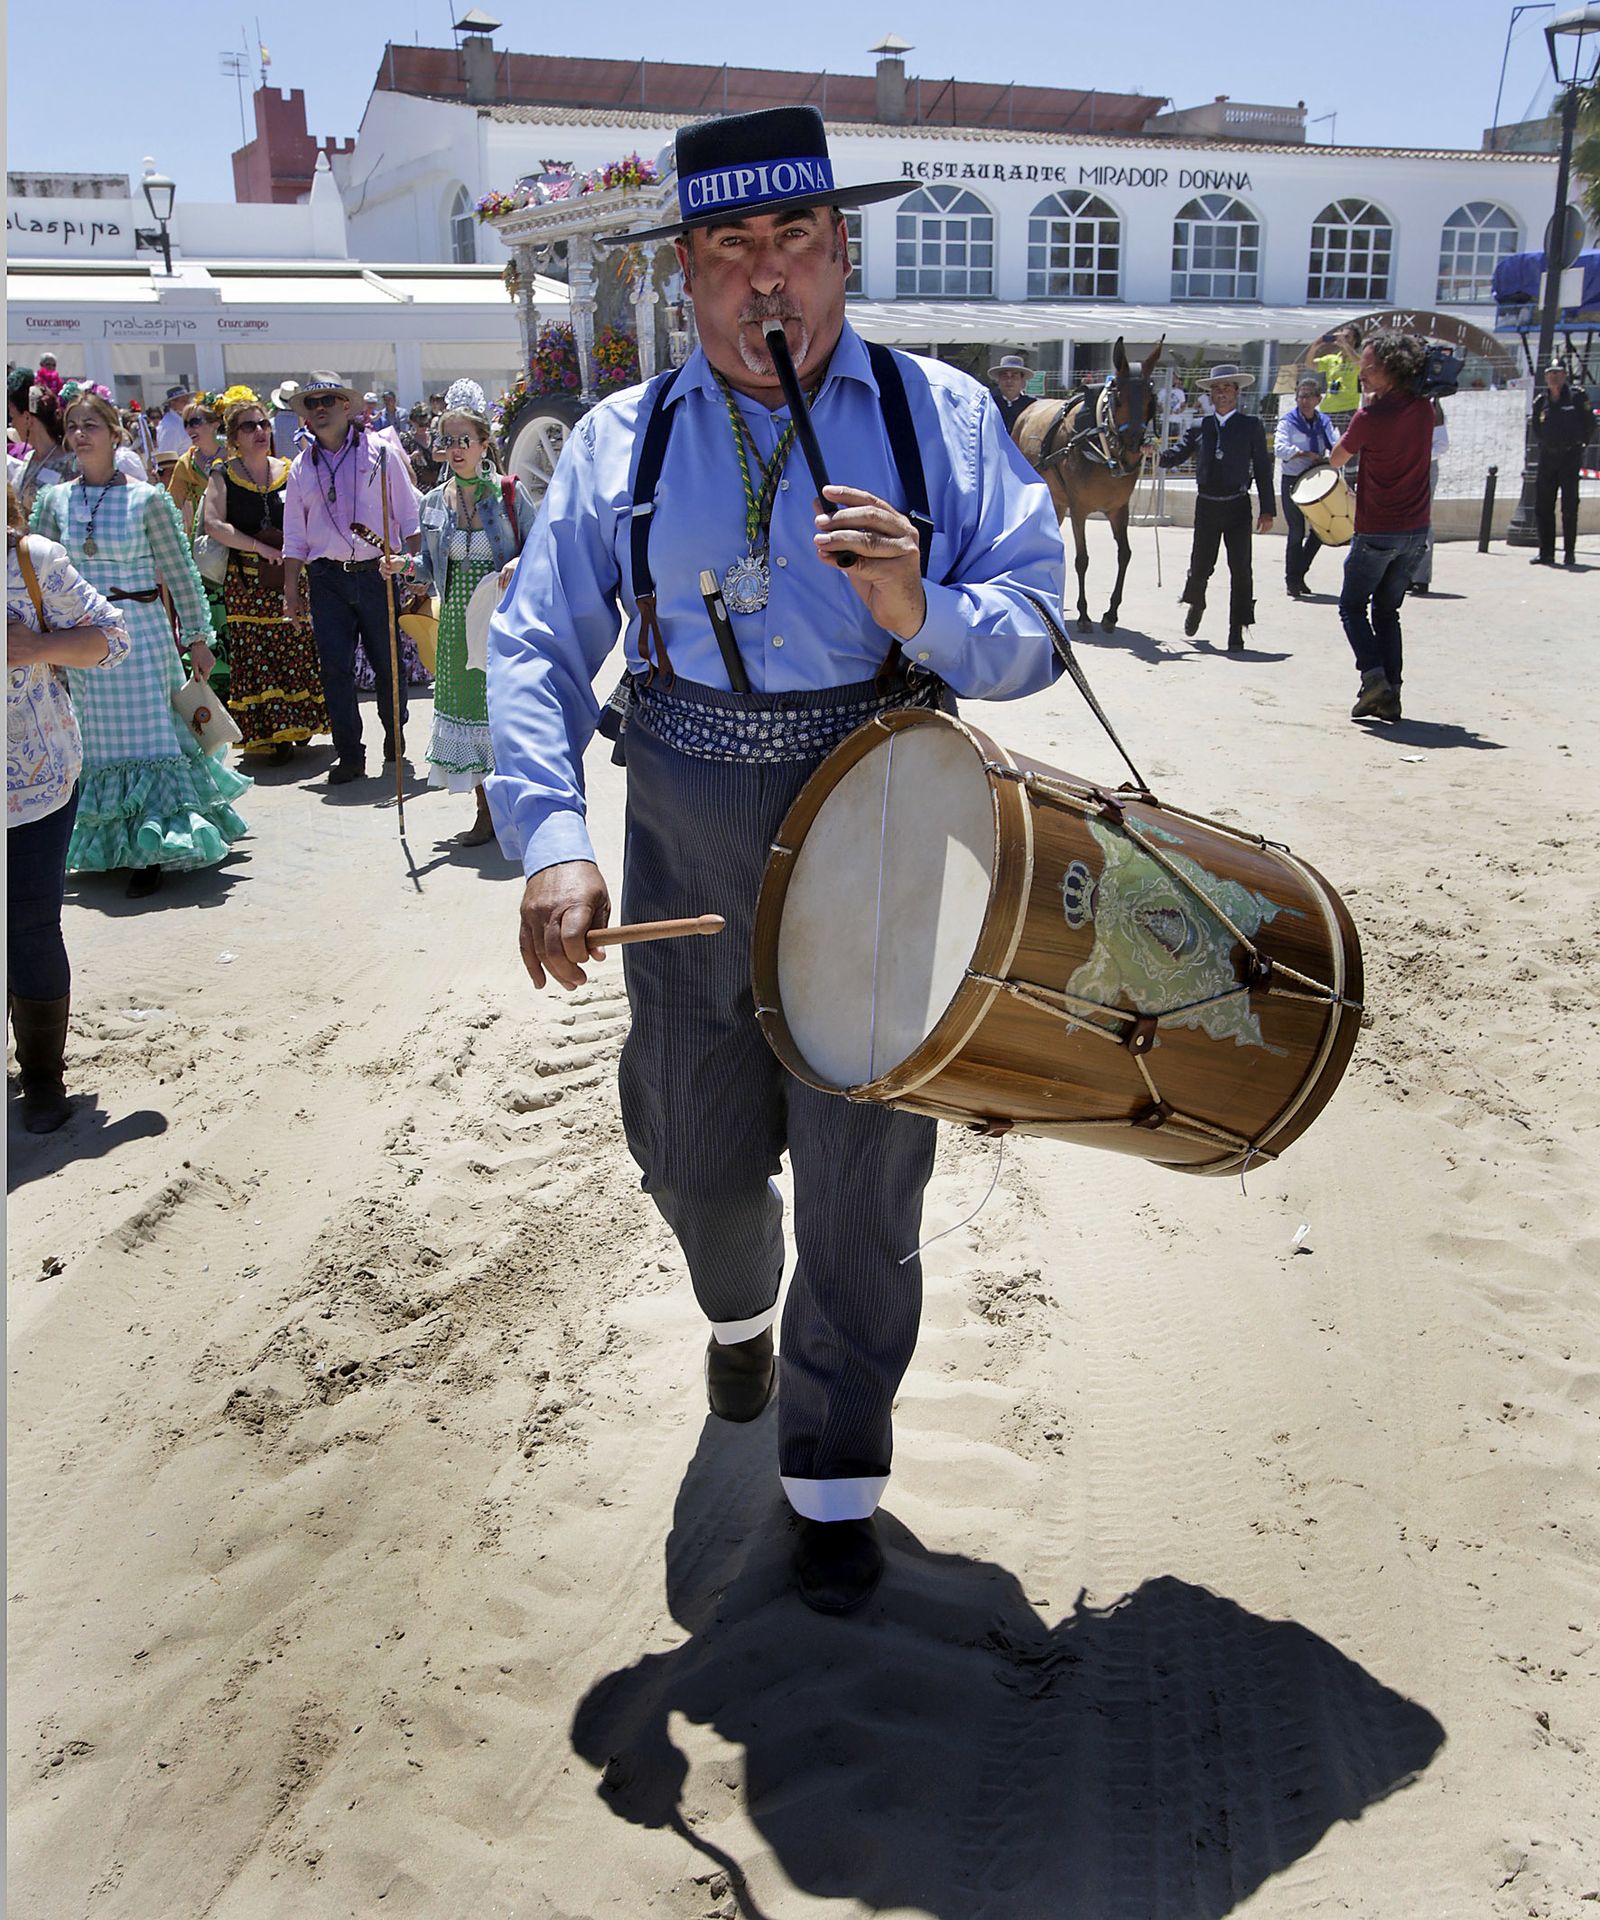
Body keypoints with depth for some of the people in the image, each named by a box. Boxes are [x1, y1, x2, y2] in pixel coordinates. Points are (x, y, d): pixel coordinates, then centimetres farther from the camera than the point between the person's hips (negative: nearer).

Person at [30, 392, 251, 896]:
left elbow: (180, 572, -2)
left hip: (142, 633, -3)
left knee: (149, 733, -2)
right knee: (100, 739, 9)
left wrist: (197, 638, -2)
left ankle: (153, 847, 5)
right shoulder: (54, 501, 5)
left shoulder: (147, 498, -4)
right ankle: (120, 843, 22)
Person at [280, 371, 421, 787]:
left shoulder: (379, 451, 4)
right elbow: (294, 535, 13)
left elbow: (408, 514, 3)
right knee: (335, 667, -4)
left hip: (377, 572, -2)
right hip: (327, 578, 2)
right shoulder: (302, 466, 12)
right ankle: (349, 754, 4)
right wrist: (290, 592, 7)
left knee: (387, 661, 3)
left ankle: (395, 734, 27)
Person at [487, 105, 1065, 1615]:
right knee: (695, 1156, 16)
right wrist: (550, 840, -18)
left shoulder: (942, 417, -1)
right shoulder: (621, 442, 3)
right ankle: (738, 1310, 53)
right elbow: (535, 649, -3)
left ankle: (834, 1475, 28)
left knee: (863, 1175, 5)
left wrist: (925, 609, -27)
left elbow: (1034, 631, -5)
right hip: (686, 844, 2)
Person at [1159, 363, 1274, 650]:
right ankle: (1196, 605, 40)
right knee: (1200, 566, 8)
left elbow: (1263, 469, 0)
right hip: (1206, 506, 2)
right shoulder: (1199, 427, 7)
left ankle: (1237, 632, 5)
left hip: (1237, 506, -2)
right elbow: (1176, 456, 2)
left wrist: (1267, 511, -6)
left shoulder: (1251, 426, 2)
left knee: (1240, 569, -3)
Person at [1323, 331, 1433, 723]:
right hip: (1416, 531, 6)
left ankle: (1374, 676, -10)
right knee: (1387, 611, 14)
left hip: (1376, 532, -6)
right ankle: (1389, 695, 8)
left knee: (1352, 606, 10)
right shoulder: (1424, 411, 2)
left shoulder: (1370, 417, -16)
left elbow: (1336, 459, 0)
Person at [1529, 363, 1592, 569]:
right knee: (1542, 507, 2)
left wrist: (1578, 442, 3)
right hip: (1547, 457, 4)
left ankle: (1570, 552, 2)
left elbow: (1589, 424, 3)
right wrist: (1546, 444, 11)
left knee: (1569, 507, -3)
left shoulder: (1577, 396, -2)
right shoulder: (1541, 402, 7)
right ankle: (1546, 552, 9)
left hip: (1570, 457, -4)